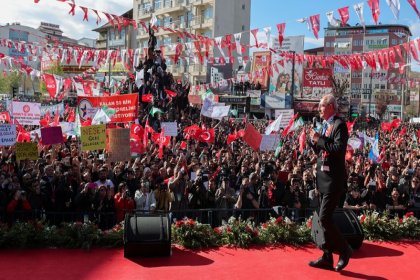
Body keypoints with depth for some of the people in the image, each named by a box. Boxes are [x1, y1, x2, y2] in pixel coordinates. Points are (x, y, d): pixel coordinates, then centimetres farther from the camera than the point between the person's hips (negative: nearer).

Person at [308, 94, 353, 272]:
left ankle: (345, 250, 8)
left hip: (334, 179, -9)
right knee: (325, 219, 12)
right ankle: (327, 258, 21)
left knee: (324, 218, -11)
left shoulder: (339, 124, -11)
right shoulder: (325, 125, 15)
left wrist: (319, 139, -19)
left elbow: (339, 148, -24)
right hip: (324, 177, 9)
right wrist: (314, 140, 2)